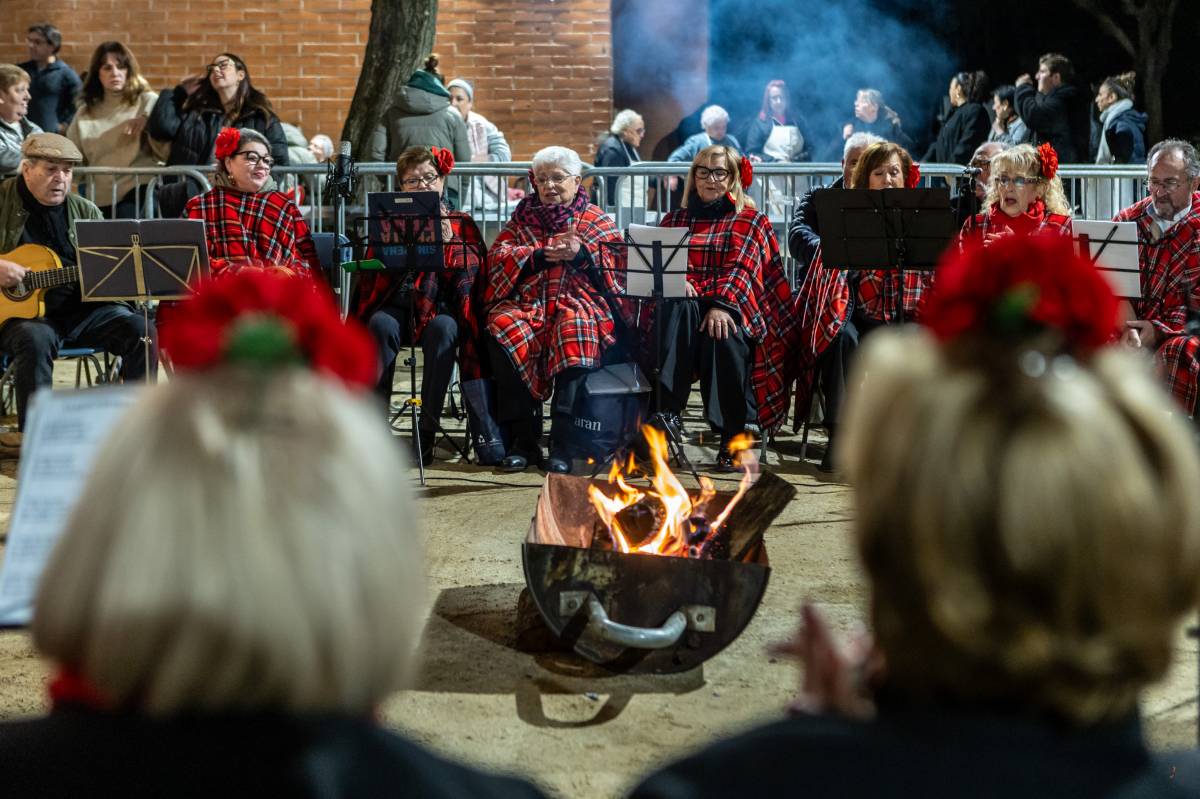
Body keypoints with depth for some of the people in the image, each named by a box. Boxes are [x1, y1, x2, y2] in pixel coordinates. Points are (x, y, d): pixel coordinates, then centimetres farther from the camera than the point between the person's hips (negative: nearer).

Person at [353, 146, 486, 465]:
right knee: (381, 325, -34)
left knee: (443, 329, -36)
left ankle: (427, 430, -32)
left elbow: (474, 268, 1)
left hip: (440, 305, -1)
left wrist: (449, 243, -15)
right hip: (396, 302, 1)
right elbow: (374, 266, 14)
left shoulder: (461, 223, 16)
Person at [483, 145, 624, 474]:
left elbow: (619, 260, 3)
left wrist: (582, 253, -15)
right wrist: (542, 256, -7)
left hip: (580, 302, -2)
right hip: (527, 303, 2)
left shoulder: (595, 220, 19)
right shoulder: (523, 219, 24)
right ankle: (524, 438, -28)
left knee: (576, 333, -38)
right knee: (503, 330, -32)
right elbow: (498, 256, 8)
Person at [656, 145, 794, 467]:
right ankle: (667, 409, -42)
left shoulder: (750, 220, 14)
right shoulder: (675, 220, 24)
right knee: (677, 307, -36)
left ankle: (732, 434, -36)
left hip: (732, 307, -2)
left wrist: (722, 305, -22)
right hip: (686, 299, 2)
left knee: (723, 333, -37)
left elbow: (741, 268, -3)